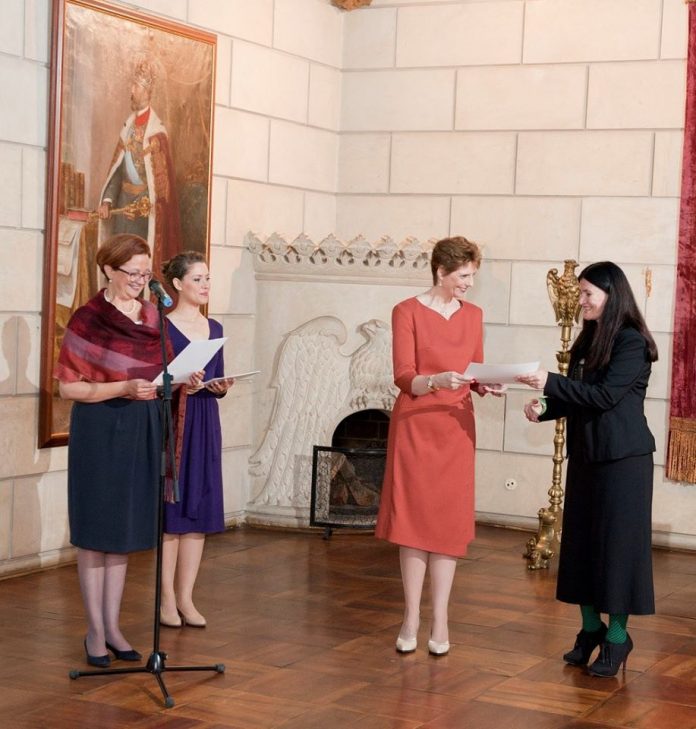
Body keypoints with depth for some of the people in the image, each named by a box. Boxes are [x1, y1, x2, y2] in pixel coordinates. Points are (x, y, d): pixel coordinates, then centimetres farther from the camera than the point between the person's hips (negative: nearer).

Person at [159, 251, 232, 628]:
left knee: (200, 511, 6)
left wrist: (221, 387, -4)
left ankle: (186, 597, 13)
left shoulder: (214, 329, 13)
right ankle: (167, 599, 6)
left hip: (205, 425, 6)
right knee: (171, 511, -3)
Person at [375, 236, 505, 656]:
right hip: (415, 427, -3)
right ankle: (412, 618, 9)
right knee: (414, 519, 1)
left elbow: (475, 374, 12)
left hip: (457, 428, 4)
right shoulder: (408, 312, -6)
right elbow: (404, 378, -11)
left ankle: (440, 621, 7)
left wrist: (488, 386, -9)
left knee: (450, 522, 3)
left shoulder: (473, 315, 9)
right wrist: (438, 380, -29)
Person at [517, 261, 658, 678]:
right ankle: (591, 627, 21)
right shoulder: (589, 339, 12)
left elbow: (605, 395, -21)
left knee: (617, 543, -2)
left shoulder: (631, 342, -12)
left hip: (622, 457, -8)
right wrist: (545, 409, -2)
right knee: (582, 541, 10)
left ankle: (618, 635, 7)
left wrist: (551, 383, -25)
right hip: (586, 454, 8)